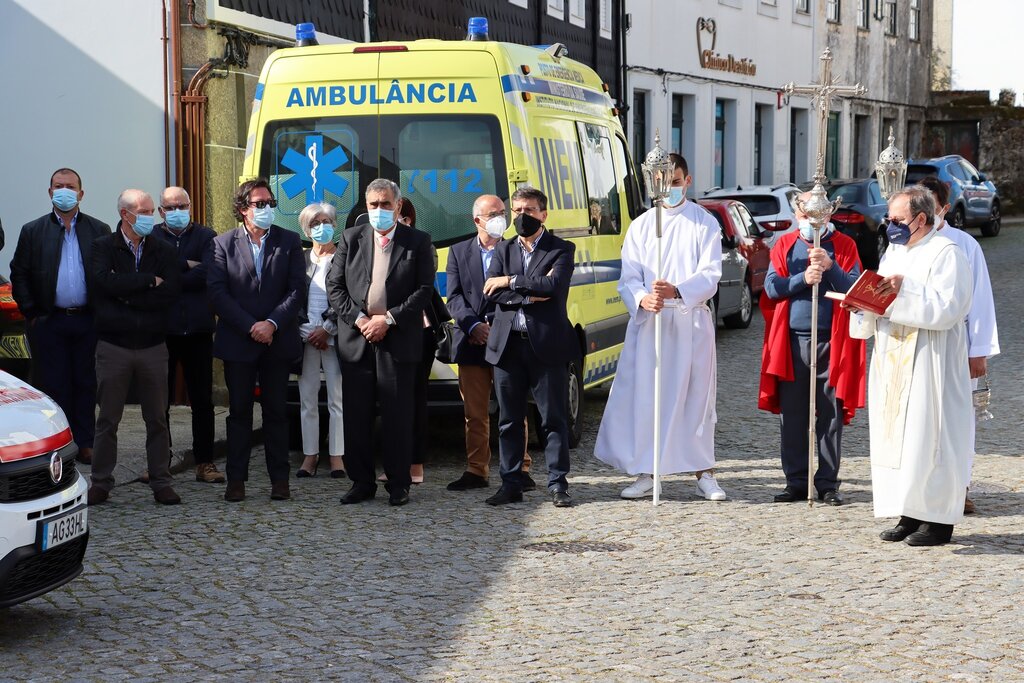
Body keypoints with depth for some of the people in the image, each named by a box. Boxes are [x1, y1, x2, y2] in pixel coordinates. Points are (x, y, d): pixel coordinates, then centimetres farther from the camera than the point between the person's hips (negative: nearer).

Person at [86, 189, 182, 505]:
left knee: (157, 419, 6)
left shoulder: (163, 251, 7)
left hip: (153, 346, 2)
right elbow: (105, 281, -18)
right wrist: (149, 281, -13)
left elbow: (171, 293, -7)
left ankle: (161, 482, 13)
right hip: (113, 346, -2)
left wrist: (126, 294, -10)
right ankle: (101, 483, 11)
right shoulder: (103, 248, 2)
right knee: (107, 419, 4)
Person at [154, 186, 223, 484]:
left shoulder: (206, 236, 5)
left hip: (197, 328, 0)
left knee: (202, 400, 4)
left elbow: (209, 273, -12)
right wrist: (186, 266, -12)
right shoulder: (150, 238, 5)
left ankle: (204, 462, 10)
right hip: (161, 328, 0)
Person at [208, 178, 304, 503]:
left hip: (277, 341, 1)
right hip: (238, 342, -1)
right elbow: (217, 293, -5)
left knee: (276, 412, 5)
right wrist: (250, 327, -12)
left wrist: (272, 323, -12)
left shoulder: (289, 241, 5)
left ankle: (279, 479, 9)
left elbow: (296, 290, 0)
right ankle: (236, 479, 10)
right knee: (239, 412, 5)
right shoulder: (223, 244, 2)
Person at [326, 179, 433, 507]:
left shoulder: (417, 242, 4)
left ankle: (398, 484, 8)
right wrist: (359, 319, -8)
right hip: (356, 338, 2)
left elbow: (424, 290, -2)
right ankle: (361, 482, 12)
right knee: (356, 415, 4)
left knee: (398, 415, 0)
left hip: (399, 340, -2)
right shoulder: (351, 239, 9)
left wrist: (389, 319, -11)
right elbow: (334, 286, 5)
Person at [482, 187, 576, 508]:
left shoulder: (561, 250, 3)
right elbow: (490, 292, -1)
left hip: (546, 345, -4)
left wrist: (510, 282, -11)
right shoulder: (503, 250, 14)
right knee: (509, 419, 7)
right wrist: (530, 296, -12)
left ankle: (557, 483, 6)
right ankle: (510, 484, 13)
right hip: (507, 345, 4)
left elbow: (554, 284, -16)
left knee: (554, 417, 1)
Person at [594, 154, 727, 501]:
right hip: (648, 321, 2)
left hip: (692, 322, -2)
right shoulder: (641, 226, 11)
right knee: (643, 395, -3)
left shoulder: (704, 223, 5)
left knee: (695, 395, 2)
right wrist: (642, 298, -19)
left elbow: (709, 275, -5)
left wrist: (676, 290, -24)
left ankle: (703, 472, 11)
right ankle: (645, 473, 4)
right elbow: (629, 277, 4)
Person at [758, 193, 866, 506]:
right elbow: (771, 287, -2)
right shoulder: (784, 245, 9)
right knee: (792, 415, 4)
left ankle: (828, 484, 8)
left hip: (831, 342, -2)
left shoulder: (844, 246, 4)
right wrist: (803, 278, -16)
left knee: (830, 416, 1)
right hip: (791, 341, 2)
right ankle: (796, 482, 12)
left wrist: (830, 267, -20)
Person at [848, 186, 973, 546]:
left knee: (928, 436, -6)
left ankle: (938, 519, 0)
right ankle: (909, 514, 13)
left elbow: (946, 307, -18)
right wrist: (865, 302, 1)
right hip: (892, 364, 8)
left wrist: (905, 288, -25)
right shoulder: (894, 251, 17)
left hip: (929, 365, -8)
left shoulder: (946, 254, -8)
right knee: (895, 434, 6)